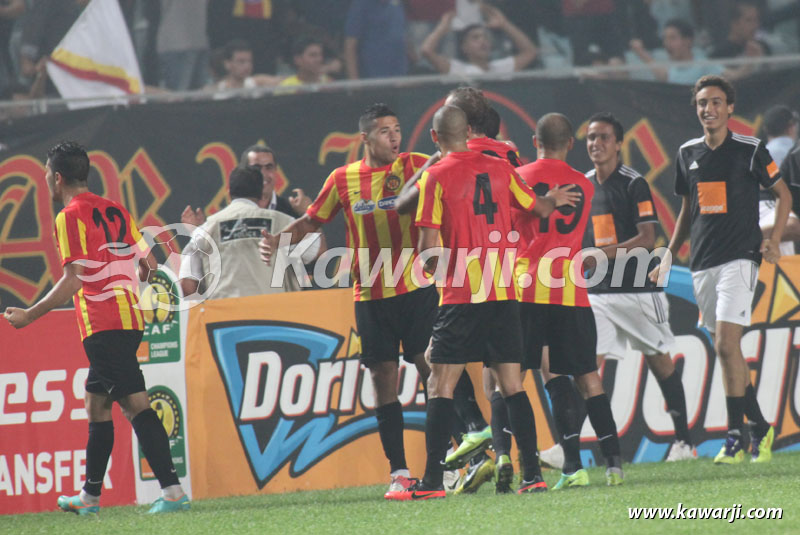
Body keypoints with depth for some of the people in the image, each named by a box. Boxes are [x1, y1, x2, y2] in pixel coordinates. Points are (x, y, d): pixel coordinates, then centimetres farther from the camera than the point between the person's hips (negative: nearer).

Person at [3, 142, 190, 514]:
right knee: (97, 403, 14)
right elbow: (149, 265, 15)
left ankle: (172, 490, -19)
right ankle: (90, 495, 21)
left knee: (135, 404, -12)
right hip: (129, 319, 8)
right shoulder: (113, 211, 15)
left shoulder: (70, 217, -9)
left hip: (103, 325, -8)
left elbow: (74, 279, -17)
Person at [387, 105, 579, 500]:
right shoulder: (499, 169, 7)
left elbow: (429, 244, -9)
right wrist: (554, 200, 42)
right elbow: (537, 208, 22)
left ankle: (432, 481, -8)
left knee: (440, 386, -2)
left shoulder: (436, 177, -6)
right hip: (504, 292, 5)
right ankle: (532, 474, 3)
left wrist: (429, 265, 11)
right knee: (511, 384, 8)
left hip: (461, 294, -5)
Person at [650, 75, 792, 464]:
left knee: (727, 344, -16)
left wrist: (774, 239, -6)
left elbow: (782, 194, 6)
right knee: (726, 350, 6)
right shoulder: (688, 154, 12)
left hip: (739, 258, -5)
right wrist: (670, 255, 16)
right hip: (701, 263, 6)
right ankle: (760, 428, 18)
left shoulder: (750, 150, -2)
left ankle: (736, 438, -13)